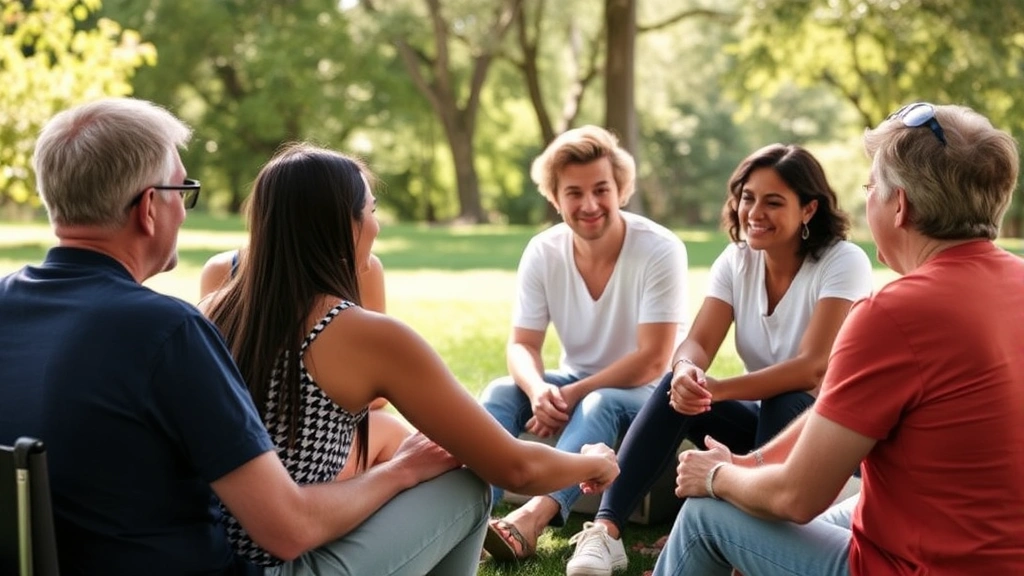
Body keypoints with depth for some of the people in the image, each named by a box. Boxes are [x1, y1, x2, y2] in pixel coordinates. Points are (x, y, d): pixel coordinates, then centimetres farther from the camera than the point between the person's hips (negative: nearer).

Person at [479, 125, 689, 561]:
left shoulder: (660, 250, -21)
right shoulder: (542, 252, -8)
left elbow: (651, 361, -22)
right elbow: (522, 345, -7)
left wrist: (572, 395, -27)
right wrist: (538, 389, -30)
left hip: (650, 393, -5)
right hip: (578, 387, 5)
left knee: (601, 404, -36)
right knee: (500, 392, -20)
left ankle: (534, 516, -55)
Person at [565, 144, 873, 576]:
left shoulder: (844, 263, -17)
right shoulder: (737, 260, -1)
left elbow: (812, 367, -28)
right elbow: (698, 343, -12)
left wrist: (717, 389, -38)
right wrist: (687, 372, -37)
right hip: (763, 418, 4)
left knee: (785, 407, -36)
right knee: (678, 387, -23)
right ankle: (606, 529, -32)